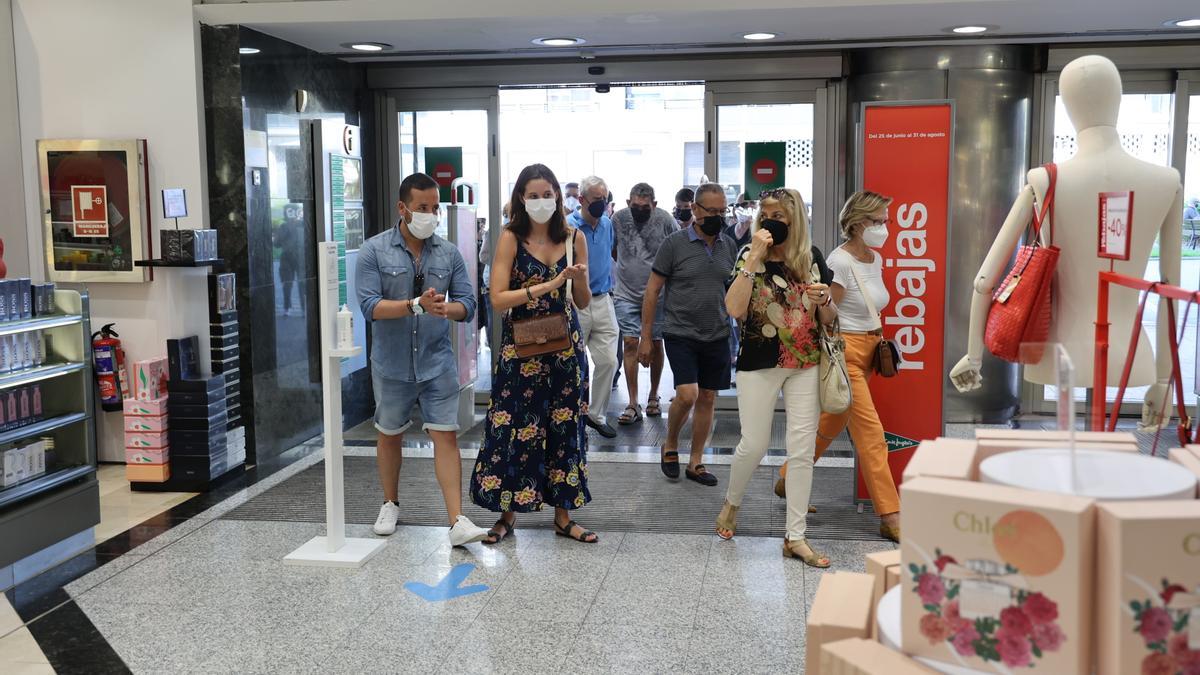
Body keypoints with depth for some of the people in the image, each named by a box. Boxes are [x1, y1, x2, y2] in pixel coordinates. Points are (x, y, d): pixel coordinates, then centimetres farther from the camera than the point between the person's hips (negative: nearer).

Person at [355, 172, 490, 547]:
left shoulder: (449, 253, 2)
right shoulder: (375, 251, -5)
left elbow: (467, 304, -1)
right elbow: (369, 305, -15)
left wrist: (446, 308, -24)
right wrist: (416, 305, -27)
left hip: (437, 362, 1)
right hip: (392, 364, -1)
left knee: (446, 435, -5)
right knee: (390, 435, 15)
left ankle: (458, 522, -6)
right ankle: (390, 505, 36)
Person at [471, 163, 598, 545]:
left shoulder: (574, 238, 3)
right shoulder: (511, 238, -5)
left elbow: (583, 303, 8)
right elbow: (498, 300, -14)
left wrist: (579, 279, -14)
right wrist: (548, 286, -22)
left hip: (565, 347, 3)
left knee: (564, 427, 7)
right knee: (514, 429, -1)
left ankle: (563, 515, 18)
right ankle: (507, 514, 14)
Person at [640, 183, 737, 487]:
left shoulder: (728, 246, 6)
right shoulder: (674, 243, -6)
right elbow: (653, 290, -3)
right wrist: (645, 337, -5)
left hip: (717, 336, 4)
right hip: (681, 334, -4)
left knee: (707, 399, 7)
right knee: (687, 395, -15)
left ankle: (695, 462, 20)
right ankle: (670, 446, 12)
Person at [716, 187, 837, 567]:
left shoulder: (810, 262, 6)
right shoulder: (750, 259, -3)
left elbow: (829, 319, 11)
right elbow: (735, 309, -20)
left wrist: (825, 300, -11)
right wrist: (754, 257, -22)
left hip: (805, 365, 3)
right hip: (759, 365, -3)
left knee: (802, 451, 3)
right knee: (754, 445, 3)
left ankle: (795, 537, 11)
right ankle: (732, 502, 33)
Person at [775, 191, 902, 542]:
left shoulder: (875, 259, 10)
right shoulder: (840, 262, -16)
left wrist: (879, 343, 17)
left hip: (867, 351, 9)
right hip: (845, 351, -9)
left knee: (830, 424, 17)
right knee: (871, 434, -8)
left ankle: (787, 481, 33)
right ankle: (890, 517, -4)